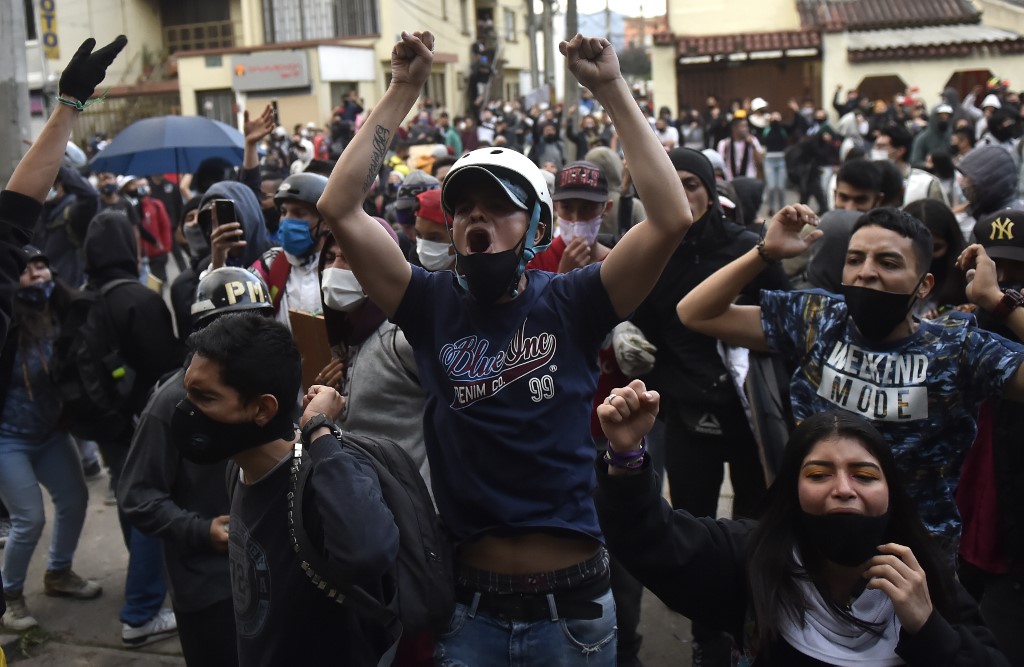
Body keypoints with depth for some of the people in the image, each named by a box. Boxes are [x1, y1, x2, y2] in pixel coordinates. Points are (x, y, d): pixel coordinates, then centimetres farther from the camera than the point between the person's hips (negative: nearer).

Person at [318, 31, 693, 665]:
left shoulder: (570, 303, -6)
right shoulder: (433, 305, -2)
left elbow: (672, 218, -18)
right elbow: (340, 209, -9)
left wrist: (613, 89, -17)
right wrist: (403, 91, -10)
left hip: (573, 600, 0)